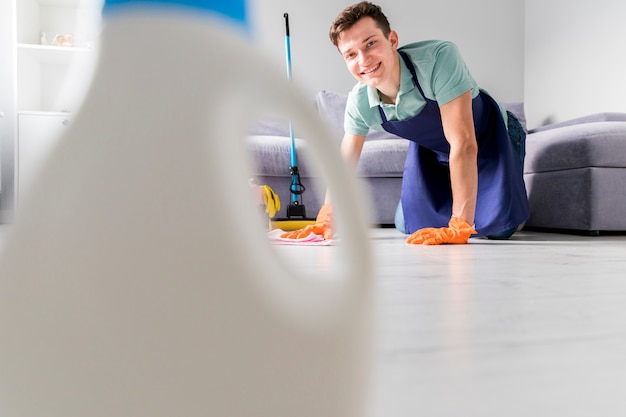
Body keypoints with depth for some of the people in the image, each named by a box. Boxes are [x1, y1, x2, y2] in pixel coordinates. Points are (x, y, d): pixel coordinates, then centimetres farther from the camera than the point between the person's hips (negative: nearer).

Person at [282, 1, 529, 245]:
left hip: (490, 137, -3)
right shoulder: (358, 102, -23)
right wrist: (326, 219, -17)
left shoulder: (439, 58, -40)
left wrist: (459, 228, -43)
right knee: (411, 226, 4)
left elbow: (464, 144, -41)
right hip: (433, 150, 4)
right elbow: (344, 163, -10)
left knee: (496, 228, -15)